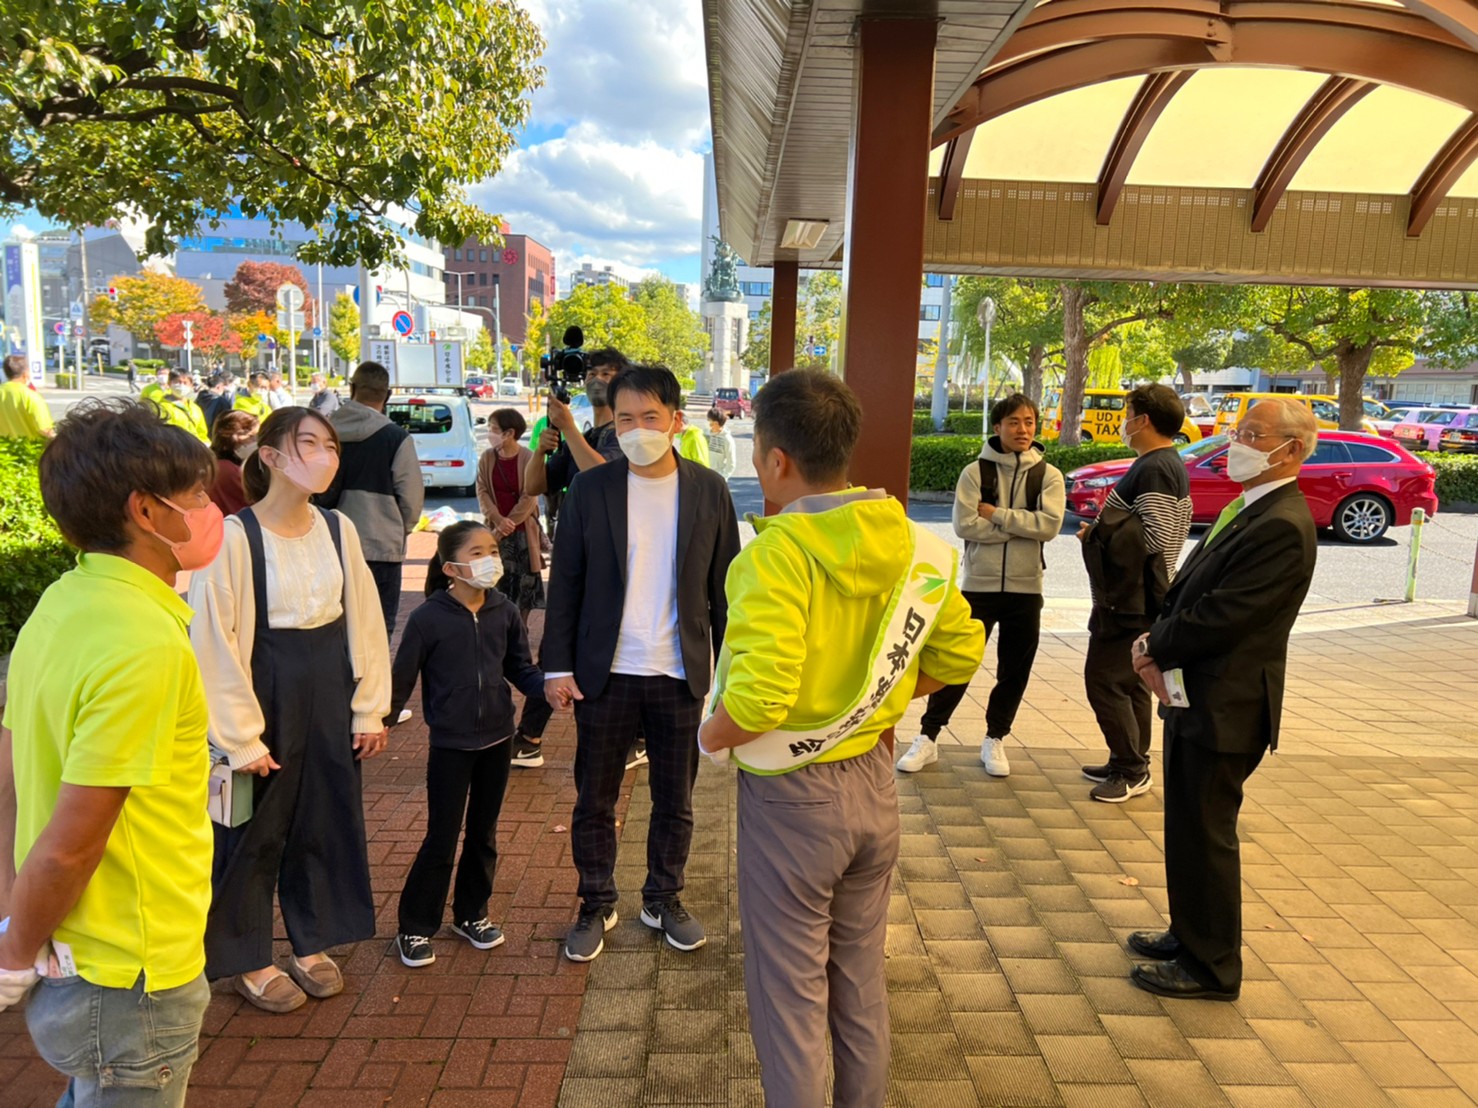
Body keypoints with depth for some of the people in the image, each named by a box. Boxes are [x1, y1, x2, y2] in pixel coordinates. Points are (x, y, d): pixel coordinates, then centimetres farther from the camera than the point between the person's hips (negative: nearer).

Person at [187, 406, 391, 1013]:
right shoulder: (233, 536, -16)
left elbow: (364, 622, 4)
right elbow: (215, 642, -14)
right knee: (256, 830, 11)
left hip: (329, 693, 5)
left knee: (326, 819, 16)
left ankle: (311, 941, 36)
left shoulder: (338, 529, -1)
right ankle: (246, 960, 31)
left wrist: (370, 708, 4)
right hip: (263, 691, -5)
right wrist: (241, 737, -13)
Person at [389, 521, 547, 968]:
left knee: (483, 832, 17)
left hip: (496, 738, 4)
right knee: (442, 839, 3)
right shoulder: (428, 618, -15)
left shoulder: (504, 611, -4)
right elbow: (402, 679, -8)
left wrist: (546, 687, -15)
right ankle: (415, 927, 21)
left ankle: (471, 914, 35)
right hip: (450, 744, -4)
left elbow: (521, 668, 2)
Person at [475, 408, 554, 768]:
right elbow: (482, 490, 3)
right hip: (497, 535, 5)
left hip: (523, 534, -4)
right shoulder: (487, 458, 6)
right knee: (499, 595, 6)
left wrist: (507, 524, -14)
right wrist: (496, 519, -13)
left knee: (524, 596, -2)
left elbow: (529, 498, -10)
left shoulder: (529, 459, -8)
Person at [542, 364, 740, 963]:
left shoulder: (709, 491, -1)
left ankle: (664, 900, 35)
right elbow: (565, 584, 0)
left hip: (682, 675, 1)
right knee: (594, 801, 12)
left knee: (675, 801, 14)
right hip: (605, 673, 0)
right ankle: (596, 907, 32)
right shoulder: (589, 489, -3)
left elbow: (723, 588, 3)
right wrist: (557, 666, -4)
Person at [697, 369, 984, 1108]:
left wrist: (711, 737, -12)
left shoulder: (778, 552, -24)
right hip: (874, 781, 7)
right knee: (861, 978, 24)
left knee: (790, 992, 13)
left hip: (791, 795, -6)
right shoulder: (911, 544, -4)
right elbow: (959, 653, 5)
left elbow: (759, 696, -32)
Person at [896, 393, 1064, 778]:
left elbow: (1049, 525, -13)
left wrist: (996, 515, -14)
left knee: (1014, 671, 10)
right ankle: (928, 738, 14)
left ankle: (994, 740, 26)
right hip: (979, 584, -1)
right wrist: (1020, 526, -14)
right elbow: (965, 524, -13)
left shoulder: (1049, 475, 2)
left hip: (1025, 588, 2)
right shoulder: (975, 472, -2)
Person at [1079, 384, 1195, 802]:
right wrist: (1103, 529, 9)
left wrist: (1099, 532, -13)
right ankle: (1131, 765, 25)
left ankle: (1131, 771, 2)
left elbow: (1155, 537, -25)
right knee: (1130, 682, 16)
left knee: (1103, 679, -6)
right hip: (1142, 596, 11)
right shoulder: (1169, 463, 15)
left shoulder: (1154, 469, -18)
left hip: (1131, 599, -11)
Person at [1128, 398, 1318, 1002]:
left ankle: (1209, 966, 20)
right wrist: (1157, 645, -6)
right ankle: (1191, 935, 37)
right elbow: (1187, 593, 11)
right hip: (1197, 696, 9)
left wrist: (1154, 650, -10)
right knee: (1191, 828, 20)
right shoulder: (1248, 510, 11)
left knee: (1203, 834, 4)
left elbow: (1220, 617, -24)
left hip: (1223, 706, -9)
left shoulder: (1282, 526, -21)